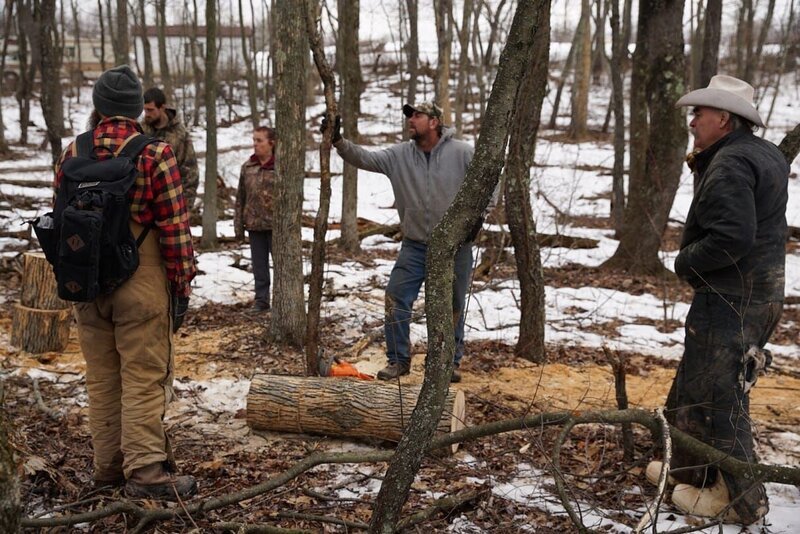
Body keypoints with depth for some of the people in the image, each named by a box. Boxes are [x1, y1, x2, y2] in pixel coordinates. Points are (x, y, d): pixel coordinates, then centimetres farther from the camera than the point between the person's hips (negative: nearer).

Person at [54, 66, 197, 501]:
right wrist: (182, 283, -4)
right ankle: (146, 471, 3)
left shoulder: (71, 156, 3)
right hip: (141, 280, -5)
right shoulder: (154, 155, -11)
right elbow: (174, 227, -12)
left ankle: (107, 466, 23)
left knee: (101, 378, 14)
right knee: (144, 378, 0)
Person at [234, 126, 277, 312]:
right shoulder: (247, 167, 6)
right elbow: (240, 198, 9)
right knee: (259, 266, 12)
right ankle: (261, 300, 21)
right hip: (254, 225, 4)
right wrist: (238, 224, 6)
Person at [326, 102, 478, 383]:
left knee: (453, 306, 9)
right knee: (396, 299, -2)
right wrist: (339, 141, -26)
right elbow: (364, 158, -10)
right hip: (415, 245, 3)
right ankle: (398, 359, 11)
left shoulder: (463, 153, -10)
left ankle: (451, 361, 24)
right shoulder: (399, 155, -2)